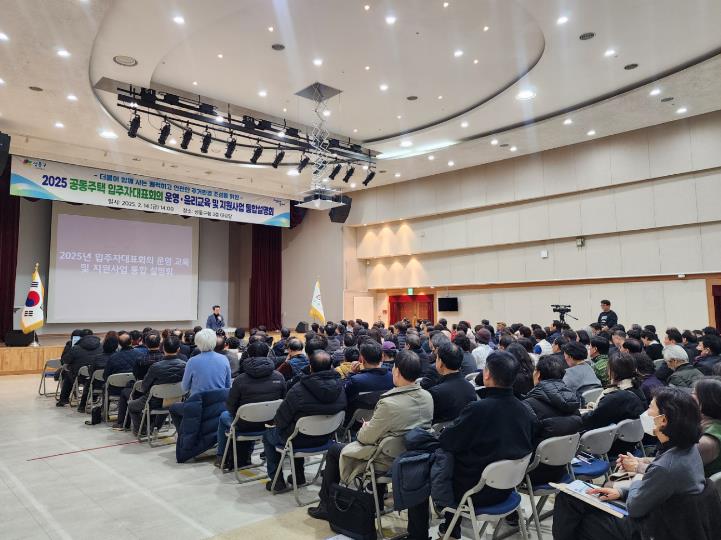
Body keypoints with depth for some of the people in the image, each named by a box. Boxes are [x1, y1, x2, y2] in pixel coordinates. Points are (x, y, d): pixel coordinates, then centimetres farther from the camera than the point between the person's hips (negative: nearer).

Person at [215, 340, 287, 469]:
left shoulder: (240, 380, -21)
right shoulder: (279, 377, -13)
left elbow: (230, 407, -12)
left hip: (245, 425, -3)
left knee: (224, 416, 30)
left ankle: (221, 457, 42)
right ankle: (244, 457, 43)